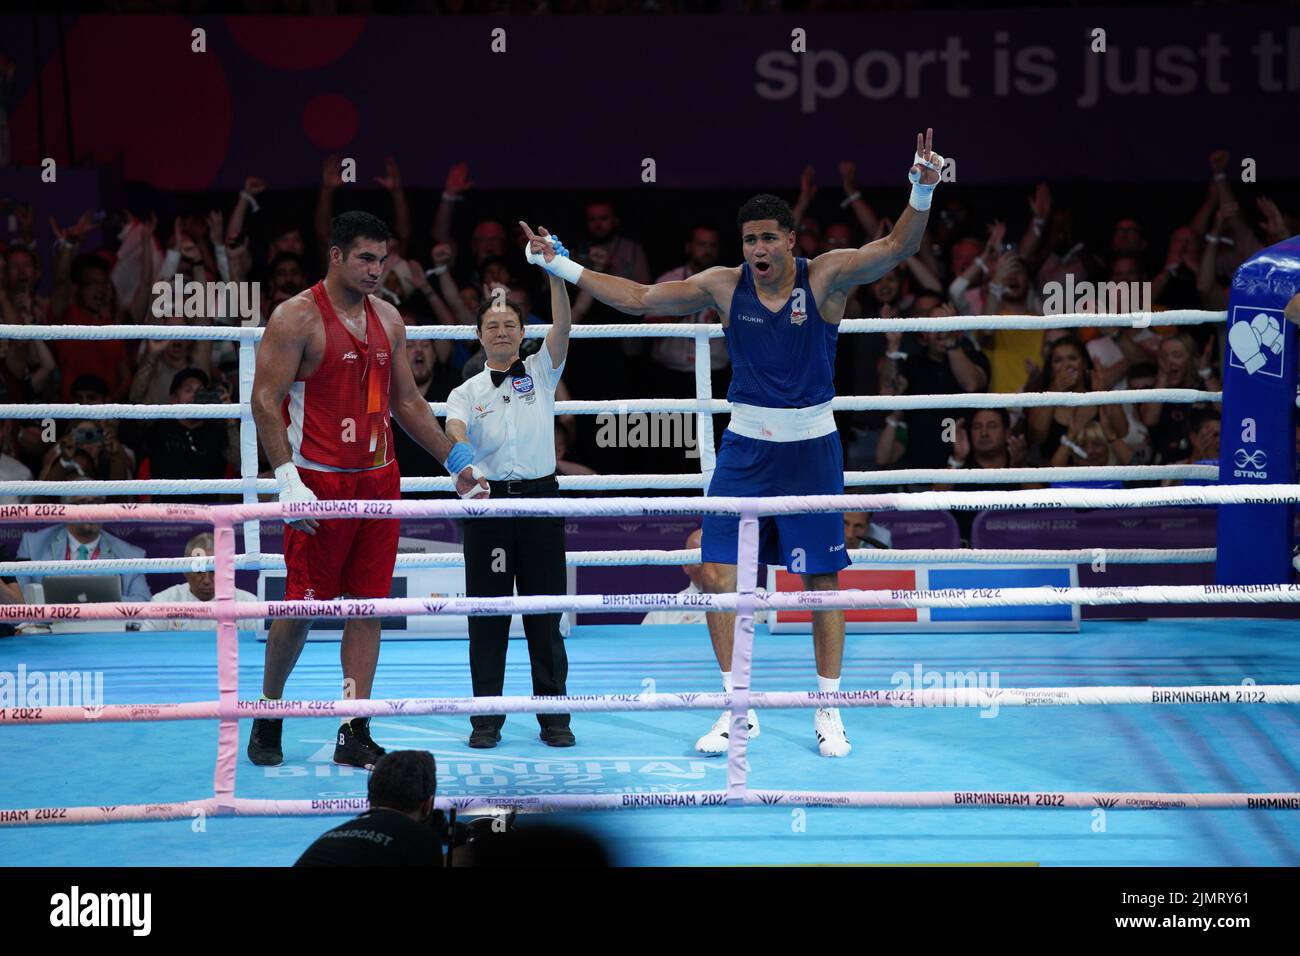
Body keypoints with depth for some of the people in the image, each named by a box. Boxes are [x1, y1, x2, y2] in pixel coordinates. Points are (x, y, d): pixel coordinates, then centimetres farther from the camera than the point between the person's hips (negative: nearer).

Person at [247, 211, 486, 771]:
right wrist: (287, 479, -21)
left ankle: (354, 733, 7)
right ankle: (268, 714, 19)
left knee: (367, 604, 3)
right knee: (302, 604, -1)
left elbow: (407, 402, 20)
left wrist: (455, 461, 15)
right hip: (318, 482, -6)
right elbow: (265, 400, -13)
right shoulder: (297, 318, -8)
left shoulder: (388, 320, 12)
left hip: (378, 480, 6)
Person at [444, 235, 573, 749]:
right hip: (488, 501, 0)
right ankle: (486, 718, 6)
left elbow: (562, 325, -6)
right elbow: (453, 436, -10)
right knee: (487, 613, 1)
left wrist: (554, 270, -19)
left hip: (539, 498, 0)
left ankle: (553, 715, 8)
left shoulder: (541, 371, 10)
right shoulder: (466, 392, 9)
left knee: (545, 613, 2)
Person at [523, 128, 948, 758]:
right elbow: (639, 299, 6)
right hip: (745, 446, 3)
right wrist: (560, 266, 3)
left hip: (811, 450, -2)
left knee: (822, 579, 3)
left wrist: (922, 192, -38)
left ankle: (828, 711, 15)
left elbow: (898, 247, -20)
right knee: (718, 574, -3)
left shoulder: (825, 277, -9)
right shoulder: (724, 286, -1)